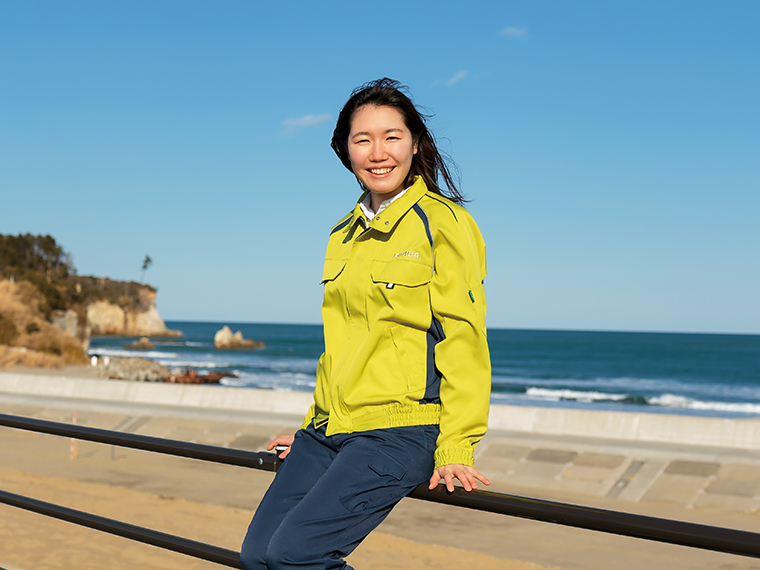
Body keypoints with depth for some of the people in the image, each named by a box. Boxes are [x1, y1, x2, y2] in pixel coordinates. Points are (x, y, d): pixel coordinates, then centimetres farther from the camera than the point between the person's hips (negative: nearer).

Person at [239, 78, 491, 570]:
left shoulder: (442, 222, -5)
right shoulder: (344, 235, 16)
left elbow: (463, 340, -9)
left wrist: (456, 449, -14)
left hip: (400, 429, -7)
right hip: (331, 429, 7)